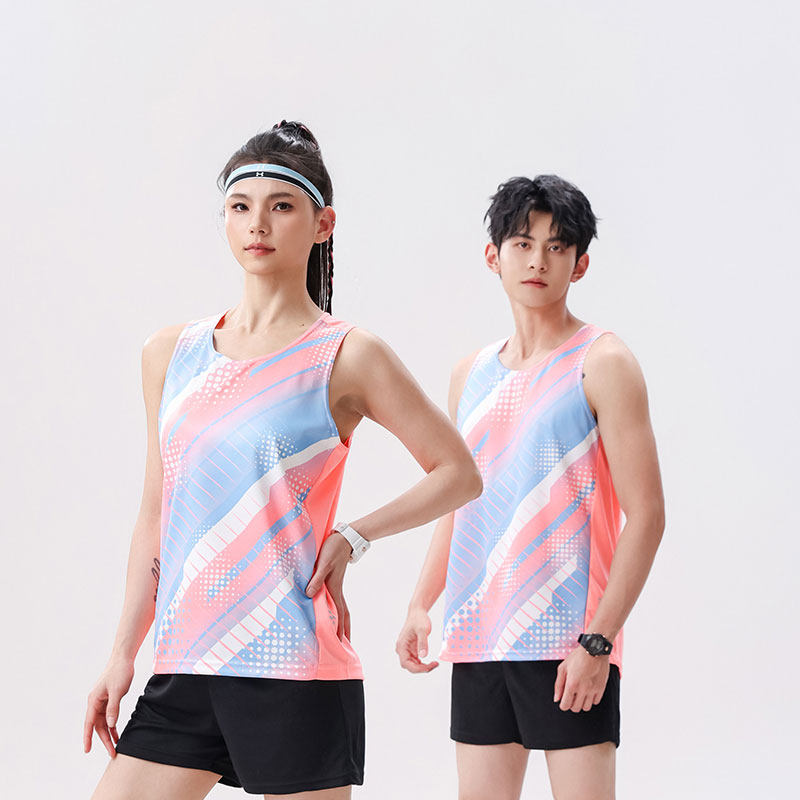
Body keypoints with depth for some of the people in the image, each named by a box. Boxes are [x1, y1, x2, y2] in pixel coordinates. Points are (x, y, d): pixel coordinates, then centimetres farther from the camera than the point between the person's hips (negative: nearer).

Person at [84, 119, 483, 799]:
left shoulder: (347, 355, -2)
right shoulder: (171, 353, 11)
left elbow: (459, 473, 4)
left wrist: (352, 538, -6)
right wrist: (123, 654, 14)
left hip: (293, 668, -4)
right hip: (182, 670, 5)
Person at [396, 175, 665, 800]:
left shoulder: (602, 362, -4)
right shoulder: (471, 374, 14)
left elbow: (646, 515, -8)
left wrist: (598, 641, -15)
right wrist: (421, 603, 9)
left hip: (568, 645, -5)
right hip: (477, 639, 6)